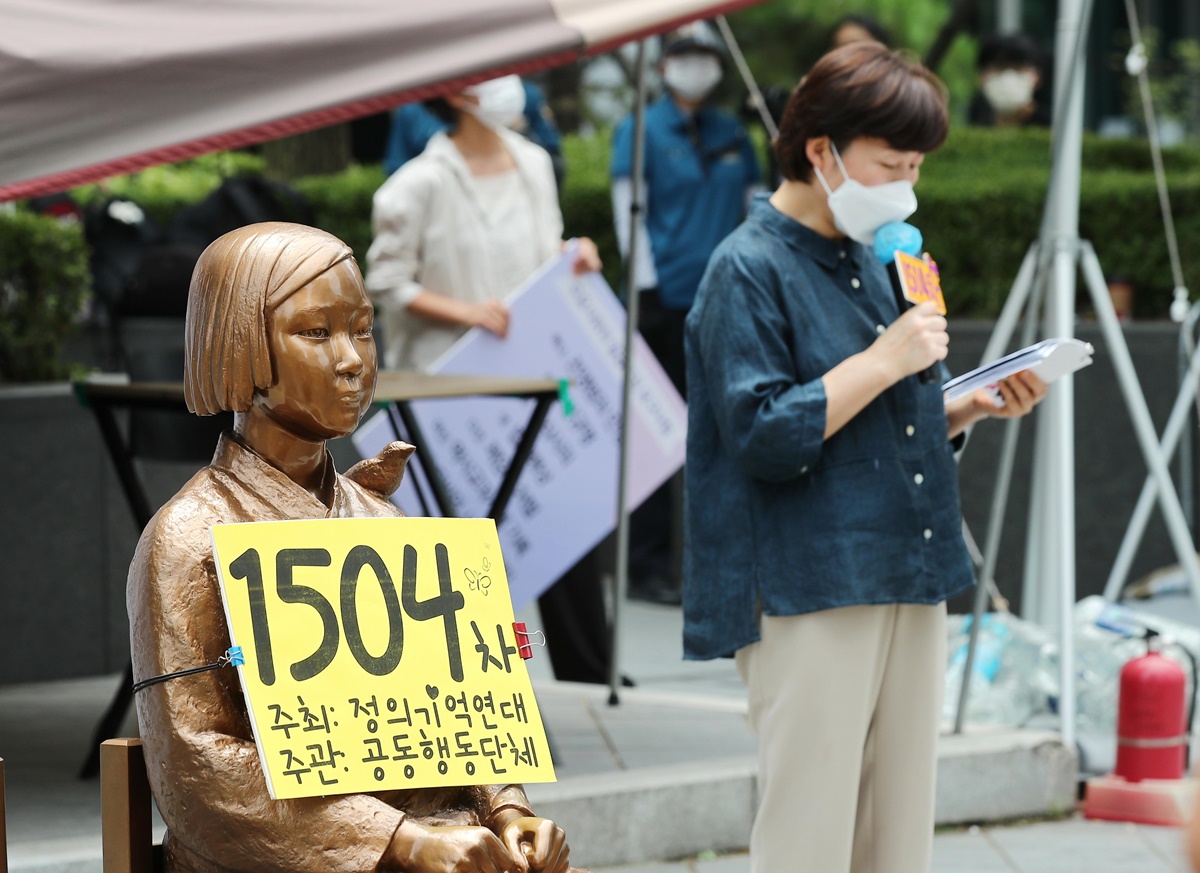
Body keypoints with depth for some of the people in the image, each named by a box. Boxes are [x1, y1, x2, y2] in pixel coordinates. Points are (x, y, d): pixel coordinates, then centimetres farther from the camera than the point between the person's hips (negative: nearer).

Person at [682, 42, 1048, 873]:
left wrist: (972, 407, 6)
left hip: (908, 582, 8)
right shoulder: (750, 269, -9)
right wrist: (883, 362, -17)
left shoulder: (871, 262, 17)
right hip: (809, 594, -8)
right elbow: (763, 435, -17)